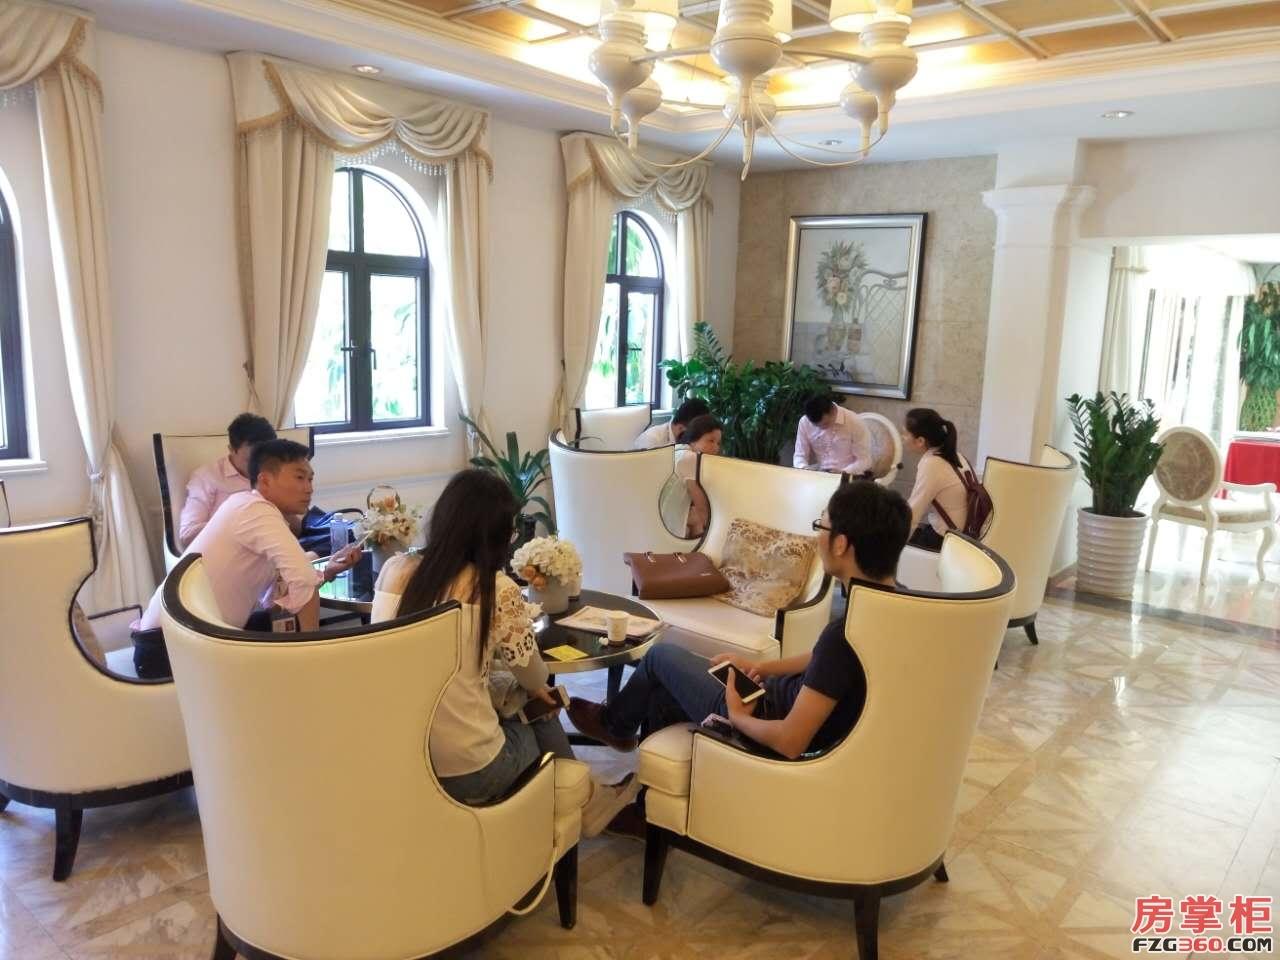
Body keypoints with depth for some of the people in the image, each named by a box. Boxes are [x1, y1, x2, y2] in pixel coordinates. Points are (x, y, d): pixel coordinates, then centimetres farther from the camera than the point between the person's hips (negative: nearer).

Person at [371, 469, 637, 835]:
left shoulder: (393, 570, -2)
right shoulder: (497, 590, -15)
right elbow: (536, 680, -1)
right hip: (465, 773, -5)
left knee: (504, 687, 25)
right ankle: (583, 801, 45)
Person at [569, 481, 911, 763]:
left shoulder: (845, 632, -37)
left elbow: (790, 741, -34)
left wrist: (737, 716, -16)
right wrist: (764, 667, 8)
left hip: (775, 724, -8)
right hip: (799, 702, 8)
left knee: (662, 655, 12)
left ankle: (614, 723, 41)